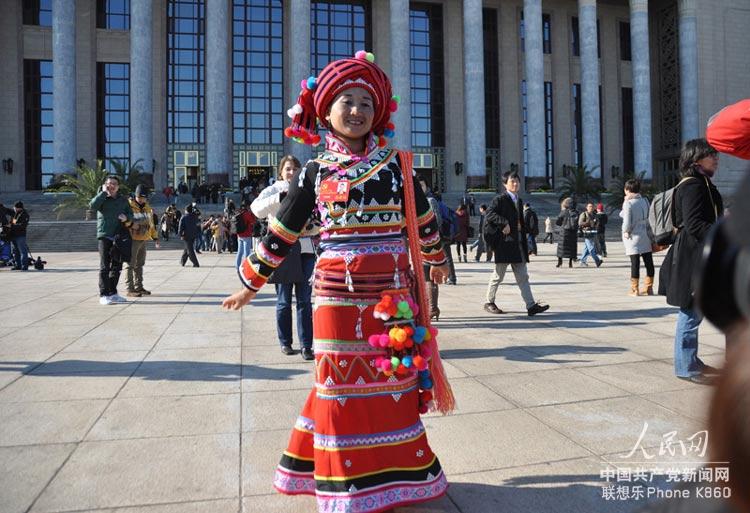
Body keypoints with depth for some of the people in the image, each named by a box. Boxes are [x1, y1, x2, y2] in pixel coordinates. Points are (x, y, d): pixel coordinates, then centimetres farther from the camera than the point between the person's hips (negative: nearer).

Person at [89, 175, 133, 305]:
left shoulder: (123, 200, 12)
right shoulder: (102, 198, 0)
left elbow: (131, 214, 16)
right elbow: (92, 206, -20)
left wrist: (126, 218, -7)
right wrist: (104, 192, -14)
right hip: (104, 236, -4)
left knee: (117, 266, 11)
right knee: (105, 266, -5)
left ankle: (113, 293, 22)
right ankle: (103, 295, -2)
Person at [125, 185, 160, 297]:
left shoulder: (148, 208, 15)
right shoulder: (128, 206, -8)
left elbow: (151, 224, 24)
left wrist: (155, 237, 21)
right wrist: (131, 224, -34)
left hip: (143, 240, 7)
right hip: (132, 240, -7)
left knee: (139, 264, 14)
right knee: (131, 264, -6)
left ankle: (139, 287, 23)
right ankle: (130, 290, -4)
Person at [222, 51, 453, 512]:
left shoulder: (395, 164, 5)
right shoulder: (314, 173, 3)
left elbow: (423, 218, 18)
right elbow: (281, 234, 9)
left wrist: (437, 259, 30)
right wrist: (250, 285, 14)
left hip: (392, 295, 1)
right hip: (337, 296, -1)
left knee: (393, 383, 8)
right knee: (342, 384, 6)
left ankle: (394, 473, 26)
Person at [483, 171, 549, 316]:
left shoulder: (519, 201, 18)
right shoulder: (500, 199, -6)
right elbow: (490, 213, -21)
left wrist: (525, 242, 13)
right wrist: (504, 223, -27)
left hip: (518, 243, 7)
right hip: (504, 243, -7)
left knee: (523, 276, 4)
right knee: (498, 275, 3)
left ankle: (531, 305, 3)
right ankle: (489, 303, 17)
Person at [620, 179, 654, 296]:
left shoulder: (628, 203, -13)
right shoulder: (645, 201, 4)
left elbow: (627, 223, -16)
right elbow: (649, 218, 6)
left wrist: (626, 232, 3)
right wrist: (651, 236, 13)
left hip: (633, 236, -5)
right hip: (645, 235, 5)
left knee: (635, 262, -2)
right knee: (648, 262, 9)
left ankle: (634, 289, 3)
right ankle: (649, 288, 17)